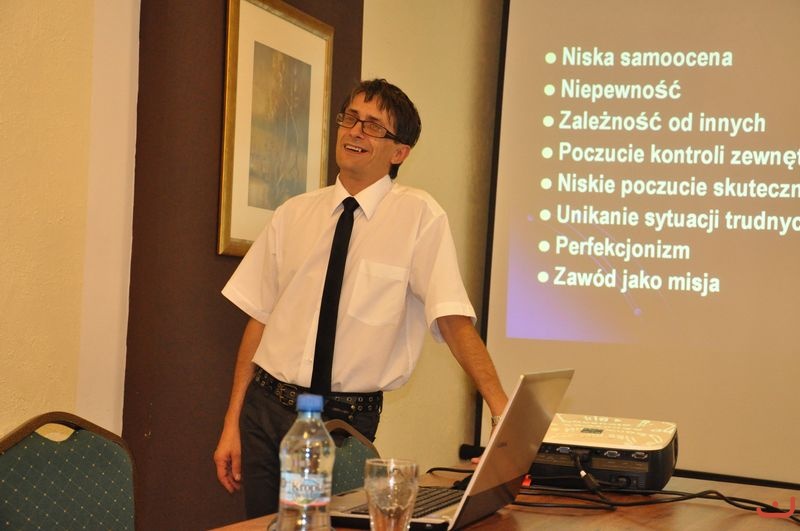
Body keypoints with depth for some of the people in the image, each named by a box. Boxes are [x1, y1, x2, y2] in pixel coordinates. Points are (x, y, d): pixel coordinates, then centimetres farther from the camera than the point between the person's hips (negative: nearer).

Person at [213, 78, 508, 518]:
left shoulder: (417, 215, -6)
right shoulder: (294, 214, 5)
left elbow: (453, 318, -12)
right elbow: (259, 319, 6)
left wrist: (503, 412, -23)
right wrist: (231, 425, 3)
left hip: (345, 422, -3)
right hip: (265, 408, 3)